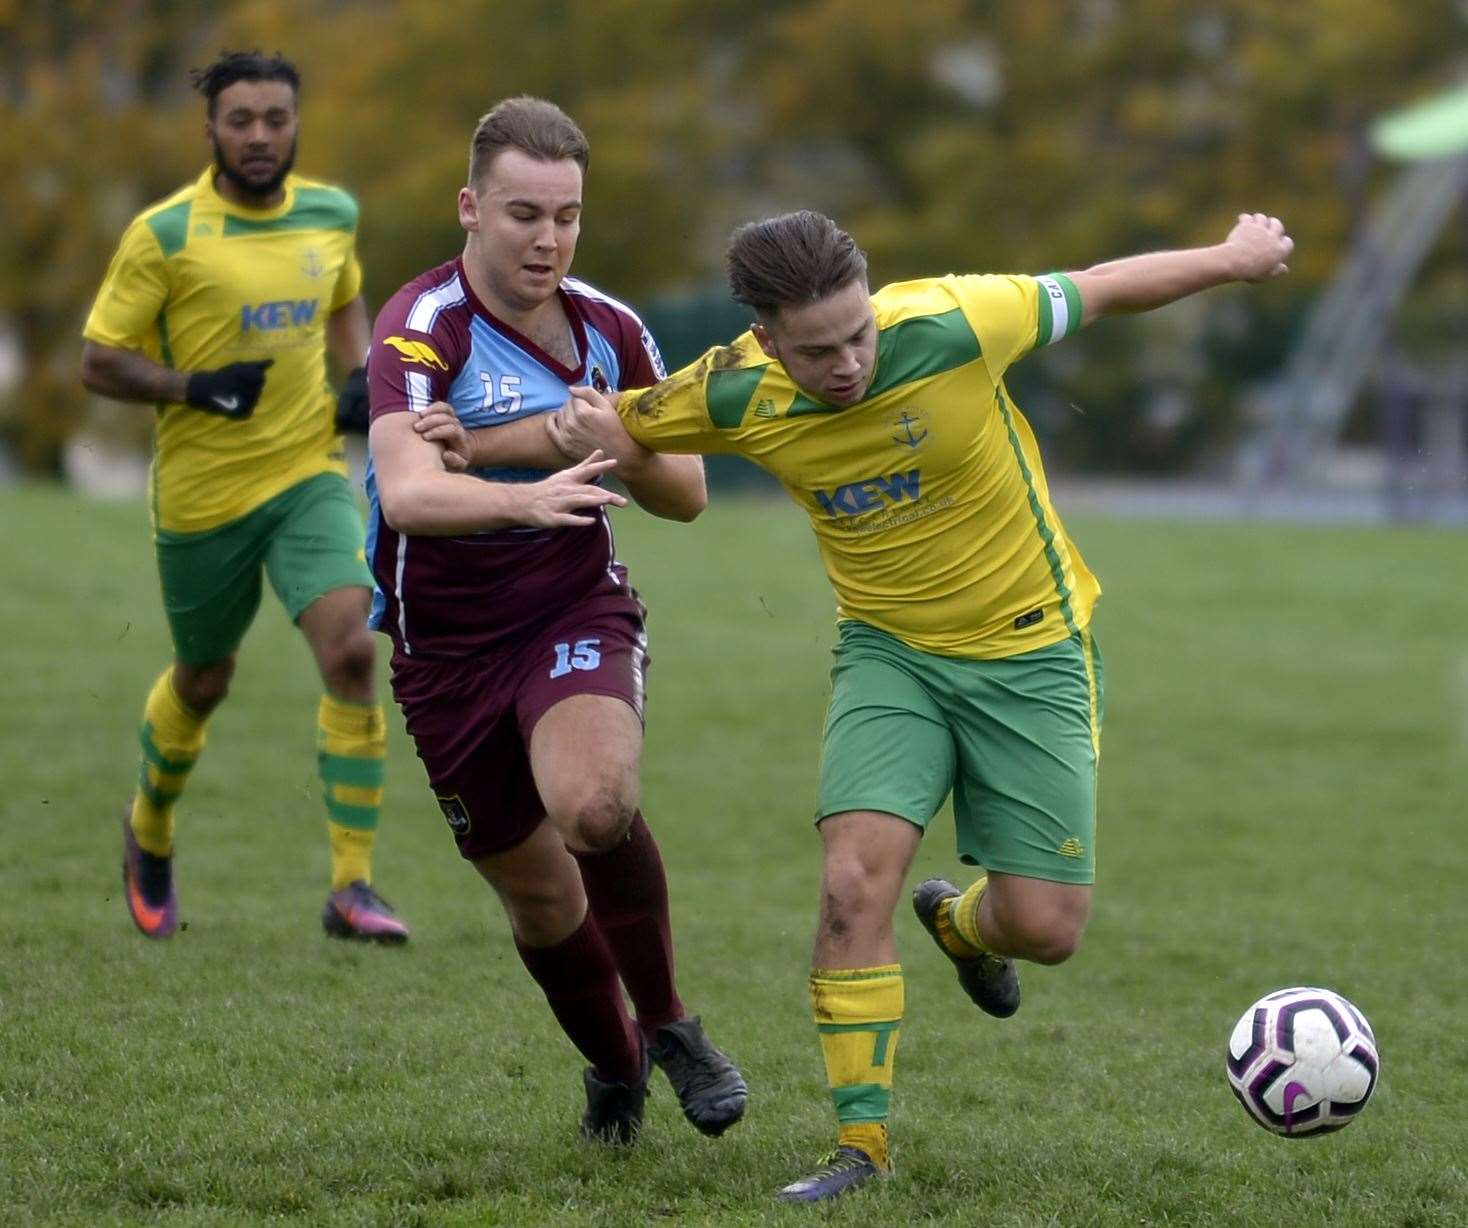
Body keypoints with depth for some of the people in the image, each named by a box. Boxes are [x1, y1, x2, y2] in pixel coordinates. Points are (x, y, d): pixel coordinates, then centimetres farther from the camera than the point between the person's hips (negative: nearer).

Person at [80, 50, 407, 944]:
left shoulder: (333, 214, 2)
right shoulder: (164, 235, -11)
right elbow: (100, 361, -7)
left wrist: (360, 375, 3)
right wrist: (195, 388, -22)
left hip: (311, 476, 2)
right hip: (202, 493, -2)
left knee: (352, 653, -18)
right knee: (203, 683, 13)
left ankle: (352, 887, -13)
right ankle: (151, 833, 45)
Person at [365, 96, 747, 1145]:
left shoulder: (611, 330, -2)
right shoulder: (421, 329, -19)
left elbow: (688, 496, 7)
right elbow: (407, 494, -36)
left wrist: (628, 454, -16)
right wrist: (525, 497, -55)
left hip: (579, 613, 1)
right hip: (448, 650, -1)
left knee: (594, 803, -29)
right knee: (537, 896, 7)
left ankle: (667, 1024, -6)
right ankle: (614, 1065, 36)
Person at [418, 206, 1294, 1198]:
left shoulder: (951, 325, -25)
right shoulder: (736, 395, -16)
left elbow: (1097, 292, -9)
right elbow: (619, 420, 5)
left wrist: (1234, 258, 5)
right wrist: (485, 446, -9)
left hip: (1030, 651, -1)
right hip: (889, 651, 1)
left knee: (1047, 929, -3)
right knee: (855, 882, -20)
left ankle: (961, 922, 36)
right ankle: (862, 1144, -6)